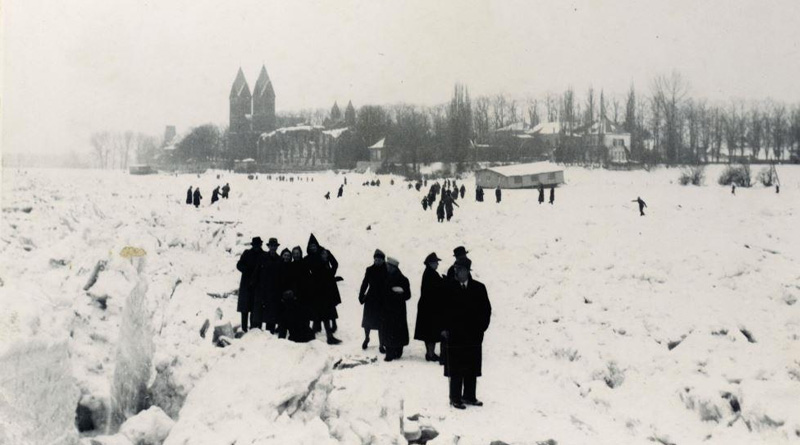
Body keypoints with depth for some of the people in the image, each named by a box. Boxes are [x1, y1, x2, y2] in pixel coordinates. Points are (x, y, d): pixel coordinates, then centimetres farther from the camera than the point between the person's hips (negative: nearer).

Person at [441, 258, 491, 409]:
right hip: (454, 334, -2)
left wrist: (482, 327, -1)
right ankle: (455, 398, 10)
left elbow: (486, 309, 7)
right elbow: (442, 309, 0)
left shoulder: (479, 288, 2)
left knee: (472, 368, 9)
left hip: (474, 335, 2)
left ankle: (469, 396, 21)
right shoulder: (449, 288, -3)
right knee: (456, 369, 2)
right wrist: (444, 328, -7)